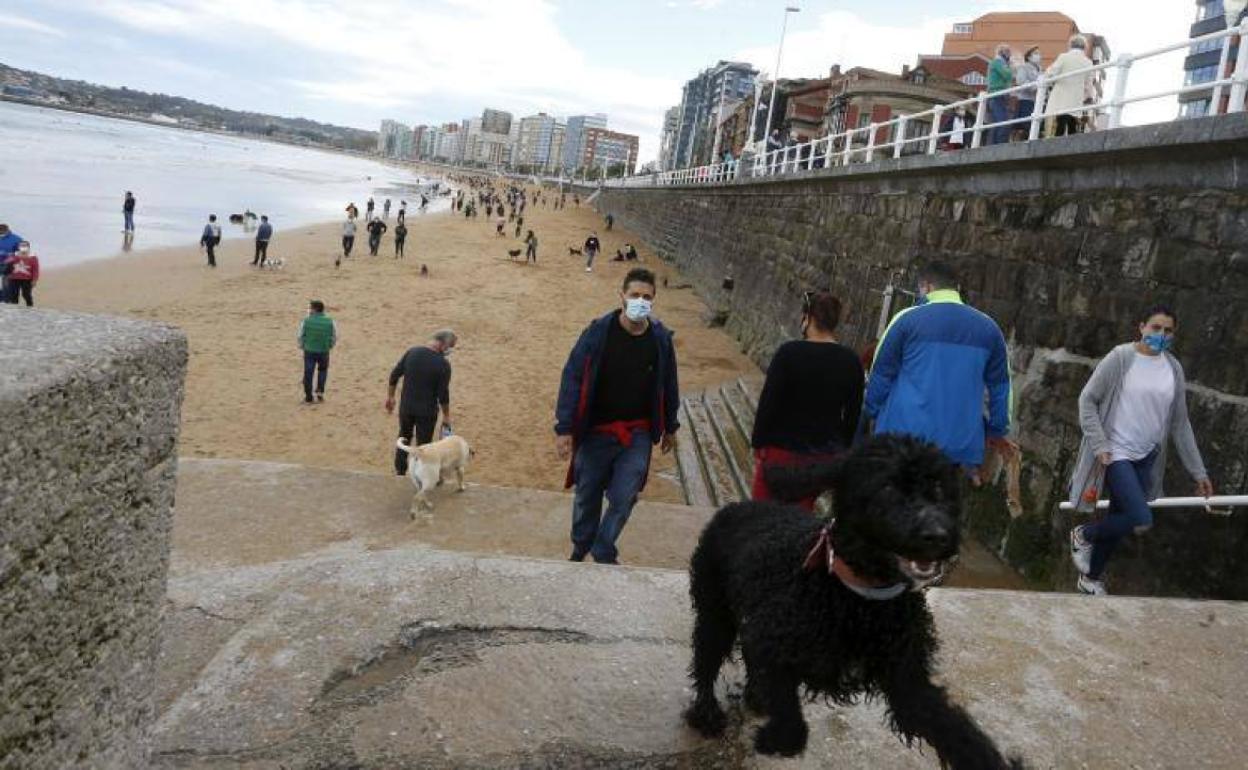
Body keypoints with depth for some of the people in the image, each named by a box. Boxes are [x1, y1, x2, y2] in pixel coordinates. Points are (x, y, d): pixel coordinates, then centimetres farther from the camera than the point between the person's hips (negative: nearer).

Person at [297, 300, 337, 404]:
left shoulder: (305, 322, -10)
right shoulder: (330, 322, -8)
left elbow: (300, 337, -1)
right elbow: (334, 338, 1)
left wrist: (302, 347, 18)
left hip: (309, 351, -1)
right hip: (324, 352, 1)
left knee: (308, 373, 10)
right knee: (322, 370, 25)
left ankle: (308, 397, 13)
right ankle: (320, 391, 14)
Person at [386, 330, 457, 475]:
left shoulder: (412, 352, -6)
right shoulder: (443, 364, -19)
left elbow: (394, 375, -1)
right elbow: (443, 394, -15)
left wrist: (390, 396, 13)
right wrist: (446, 416, -2)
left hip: (406, 407, 4)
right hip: (427, 411, -4)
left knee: (404, 438, 24)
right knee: (423, 444, 12)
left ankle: (400, 471, 35)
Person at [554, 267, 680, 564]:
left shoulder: (661, 339, -5)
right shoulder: (598, 333, -13)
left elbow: (668, 385, 8)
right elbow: (572, 378, -12)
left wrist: (670, 428, 17)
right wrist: (564, 428, -15)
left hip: (638, 435, 1)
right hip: (596, 431, -1)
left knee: (623, 498, -1)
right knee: (587, 495, 14)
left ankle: (603, 553, 21)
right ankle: (580, 547, 38)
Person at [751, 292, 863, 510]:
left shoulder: (790, 352, -13)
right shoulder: (851, 361, 0)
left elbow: (768, 403, -13)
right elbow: (853, 416, 5)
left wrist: (758, 443, -4)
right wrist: (842, 451, 15)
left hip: (783, 450, -4)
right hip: (826, 456, 4)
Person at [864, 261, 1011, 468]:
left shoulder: (908, 319, -2)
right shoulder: (988, 327, 9)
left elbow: (881, 374, 1)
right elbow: (999, 386, 15)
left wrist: (872, 414, 15)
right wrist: (997, 430, 25)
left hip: (905, 439, -3)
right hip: (962, 446, 3)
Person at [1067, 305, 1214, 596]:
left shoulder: (1174, 368, 5)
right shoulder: (1120, 358, -11)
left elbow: (1180, 423, 10)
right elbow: (1087, 400, -8)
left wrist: (1198, 471, 10)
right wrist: (1099, 445, -16)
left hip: (1147, 457, 6)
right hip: (1117, 453, -6)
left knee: (1119, 520, 12)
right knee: (1141, 520, -19)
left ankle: (1092, 578, 32)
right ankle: (1084, 535, 8)